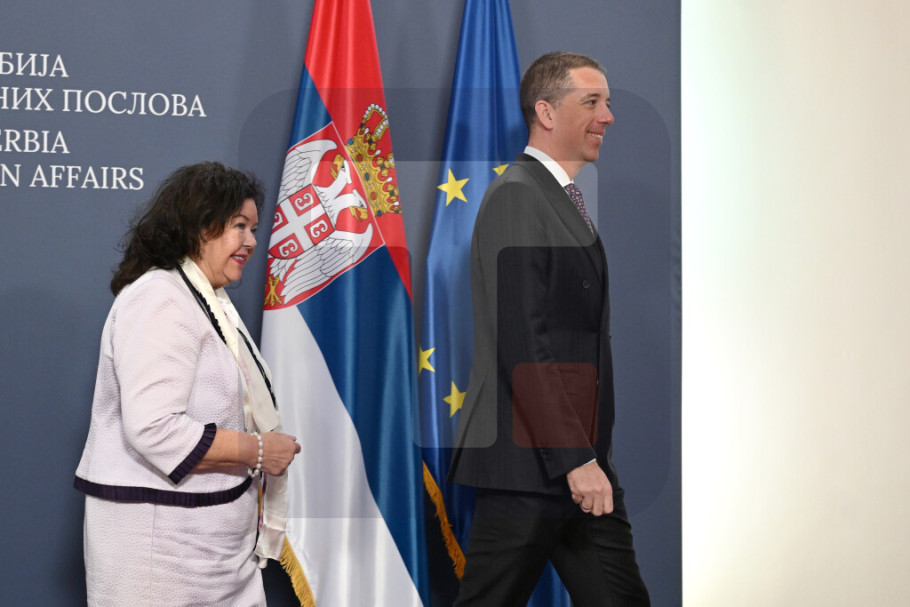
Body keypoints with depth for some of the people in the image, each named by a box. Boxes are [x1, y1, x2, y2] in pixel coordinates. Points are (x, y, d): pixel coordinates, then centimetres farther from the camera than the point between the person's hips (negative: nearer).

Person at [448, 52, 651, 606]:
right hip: (530, 463, -9)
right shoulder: (516, 196, -13)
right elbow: (521, 343, -20)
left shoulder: (564, 200, 18)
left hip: (580, 459, 9)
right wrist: (573, 458, -22)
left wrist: (590, 454, 17)